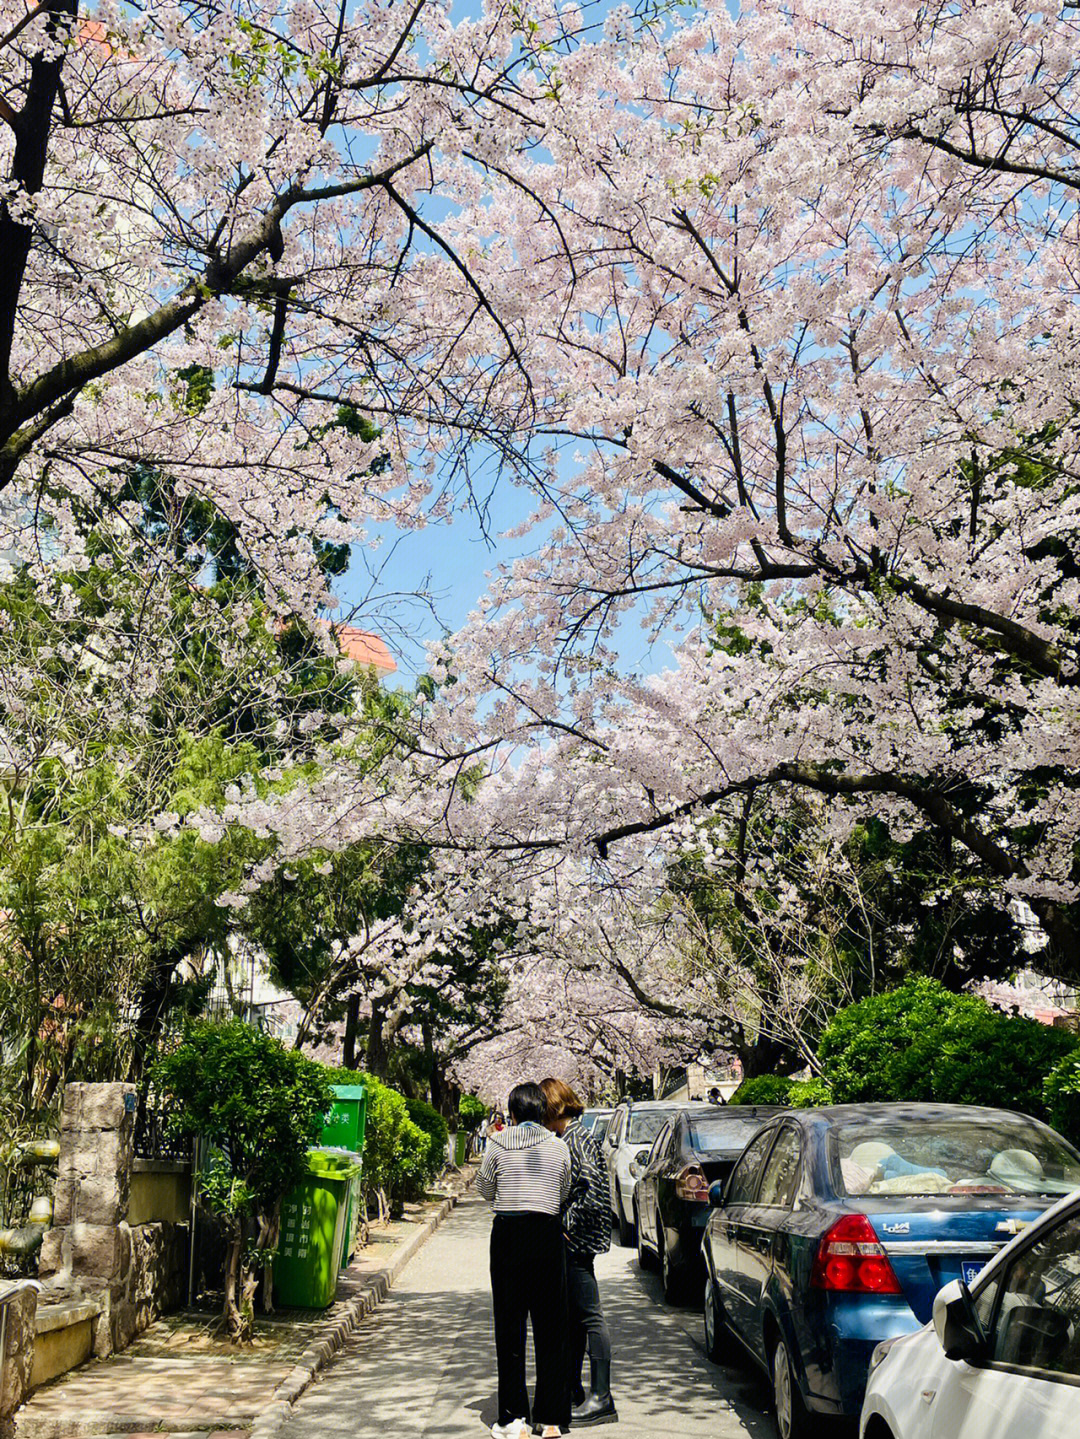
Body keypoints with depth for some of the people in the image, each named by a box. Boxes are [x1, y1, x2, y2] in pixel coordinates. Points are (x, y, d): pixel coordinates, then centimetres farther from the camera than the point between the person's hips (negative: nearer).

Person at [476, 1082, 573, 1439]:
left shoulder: (498, 1144, -2)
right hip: (547, 1235, 1)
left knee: (509, 1326, 7)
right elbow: (564, 1195, 12)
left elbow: (485, 1190, 10)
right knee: (550, 1328, 10)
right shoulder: (558, 1147, 3)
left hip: (508, 1233, -1)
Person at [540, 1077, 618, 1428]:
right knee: (572, 1318, 17)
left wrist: (566, 1223, -17)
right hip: (567, 1242, 10)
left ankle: (601, 1399, 2)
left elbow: (594, 1191, -23)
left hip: (577, 1241, -10)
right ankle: (573, 1391, 27)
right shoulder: (563, 1139, 13)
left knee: (589, 1317, -4)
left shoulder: (577, 1140, -16)